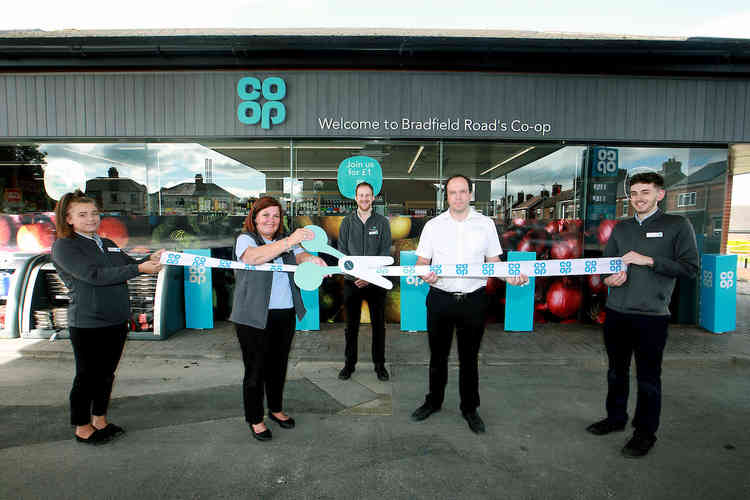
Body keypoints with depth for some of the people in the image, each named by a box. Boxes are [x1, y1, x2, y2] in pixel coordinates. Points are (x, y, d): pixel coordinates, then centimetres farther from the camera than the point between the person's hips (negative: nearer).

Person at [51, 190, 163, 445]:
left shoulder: (108, 244, 13)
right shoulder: (64, 246, -8)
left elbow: (130, 265, 13)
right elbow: (94, 275, -21)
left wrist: (151, 259, -9)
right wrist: (139, 268, -26)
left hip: (116, 321, 6)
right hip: (87, 324, -6)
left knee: (106, 374, 16)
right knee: (87, 376, 7)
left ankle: (100, 421, 32)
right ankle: (82, 428, 24)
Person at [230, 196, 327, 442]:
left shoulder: (285, 240, 14)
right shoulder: (245, 239, -6)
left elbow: (300, 256, -1)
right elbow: (254, 257, -27)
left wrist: (313, 259, -26)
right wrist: (290, 241, -38)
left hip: (285, 315, 6)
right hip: (254, 317, -5)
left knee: (278, 365, 17)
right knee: (255, 369, 4)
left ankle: (276, 409, 36)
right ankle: (255, 419, 22)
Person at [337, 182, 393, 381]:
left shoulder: (382, 222, 2)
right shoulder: (347, 222, 6)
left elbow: (385, 253, -3)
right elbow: (342, 252, 2)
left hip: (376, 281, -1)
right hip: (352, 282, 1)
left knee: (378, 324, 7)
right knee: (351, 325, 9)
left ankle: (379, 364, 21)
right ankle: (349, 363, 23)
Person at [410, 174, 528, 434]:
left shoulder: (486, 224, 3)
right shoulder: (433, 225, 2)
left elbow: (493, 261, 6)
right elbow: (421, 261, 2)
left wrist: (510, 276, -13)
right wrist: (425, 274, -20)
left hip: (473, 299, 0)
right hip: (440, 298, 1)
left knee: (469, 357, 12)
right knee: (438, 355, 14)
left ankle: (470, 408, 30)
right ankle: (434, 401, 34)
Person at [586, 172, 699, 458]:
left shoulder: (677, 225, -1)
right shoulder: (621, 228, 13)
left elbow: (690, 268, -8)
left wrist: (648, 260, -16)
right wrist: (609, 278, -5)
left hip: (651, 316, -4)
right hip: (616, 313, 5)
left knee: (648, 378, 5)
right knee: (617, 372, 17)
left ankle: (645, 432, 22)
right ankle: (616, 418, 34)